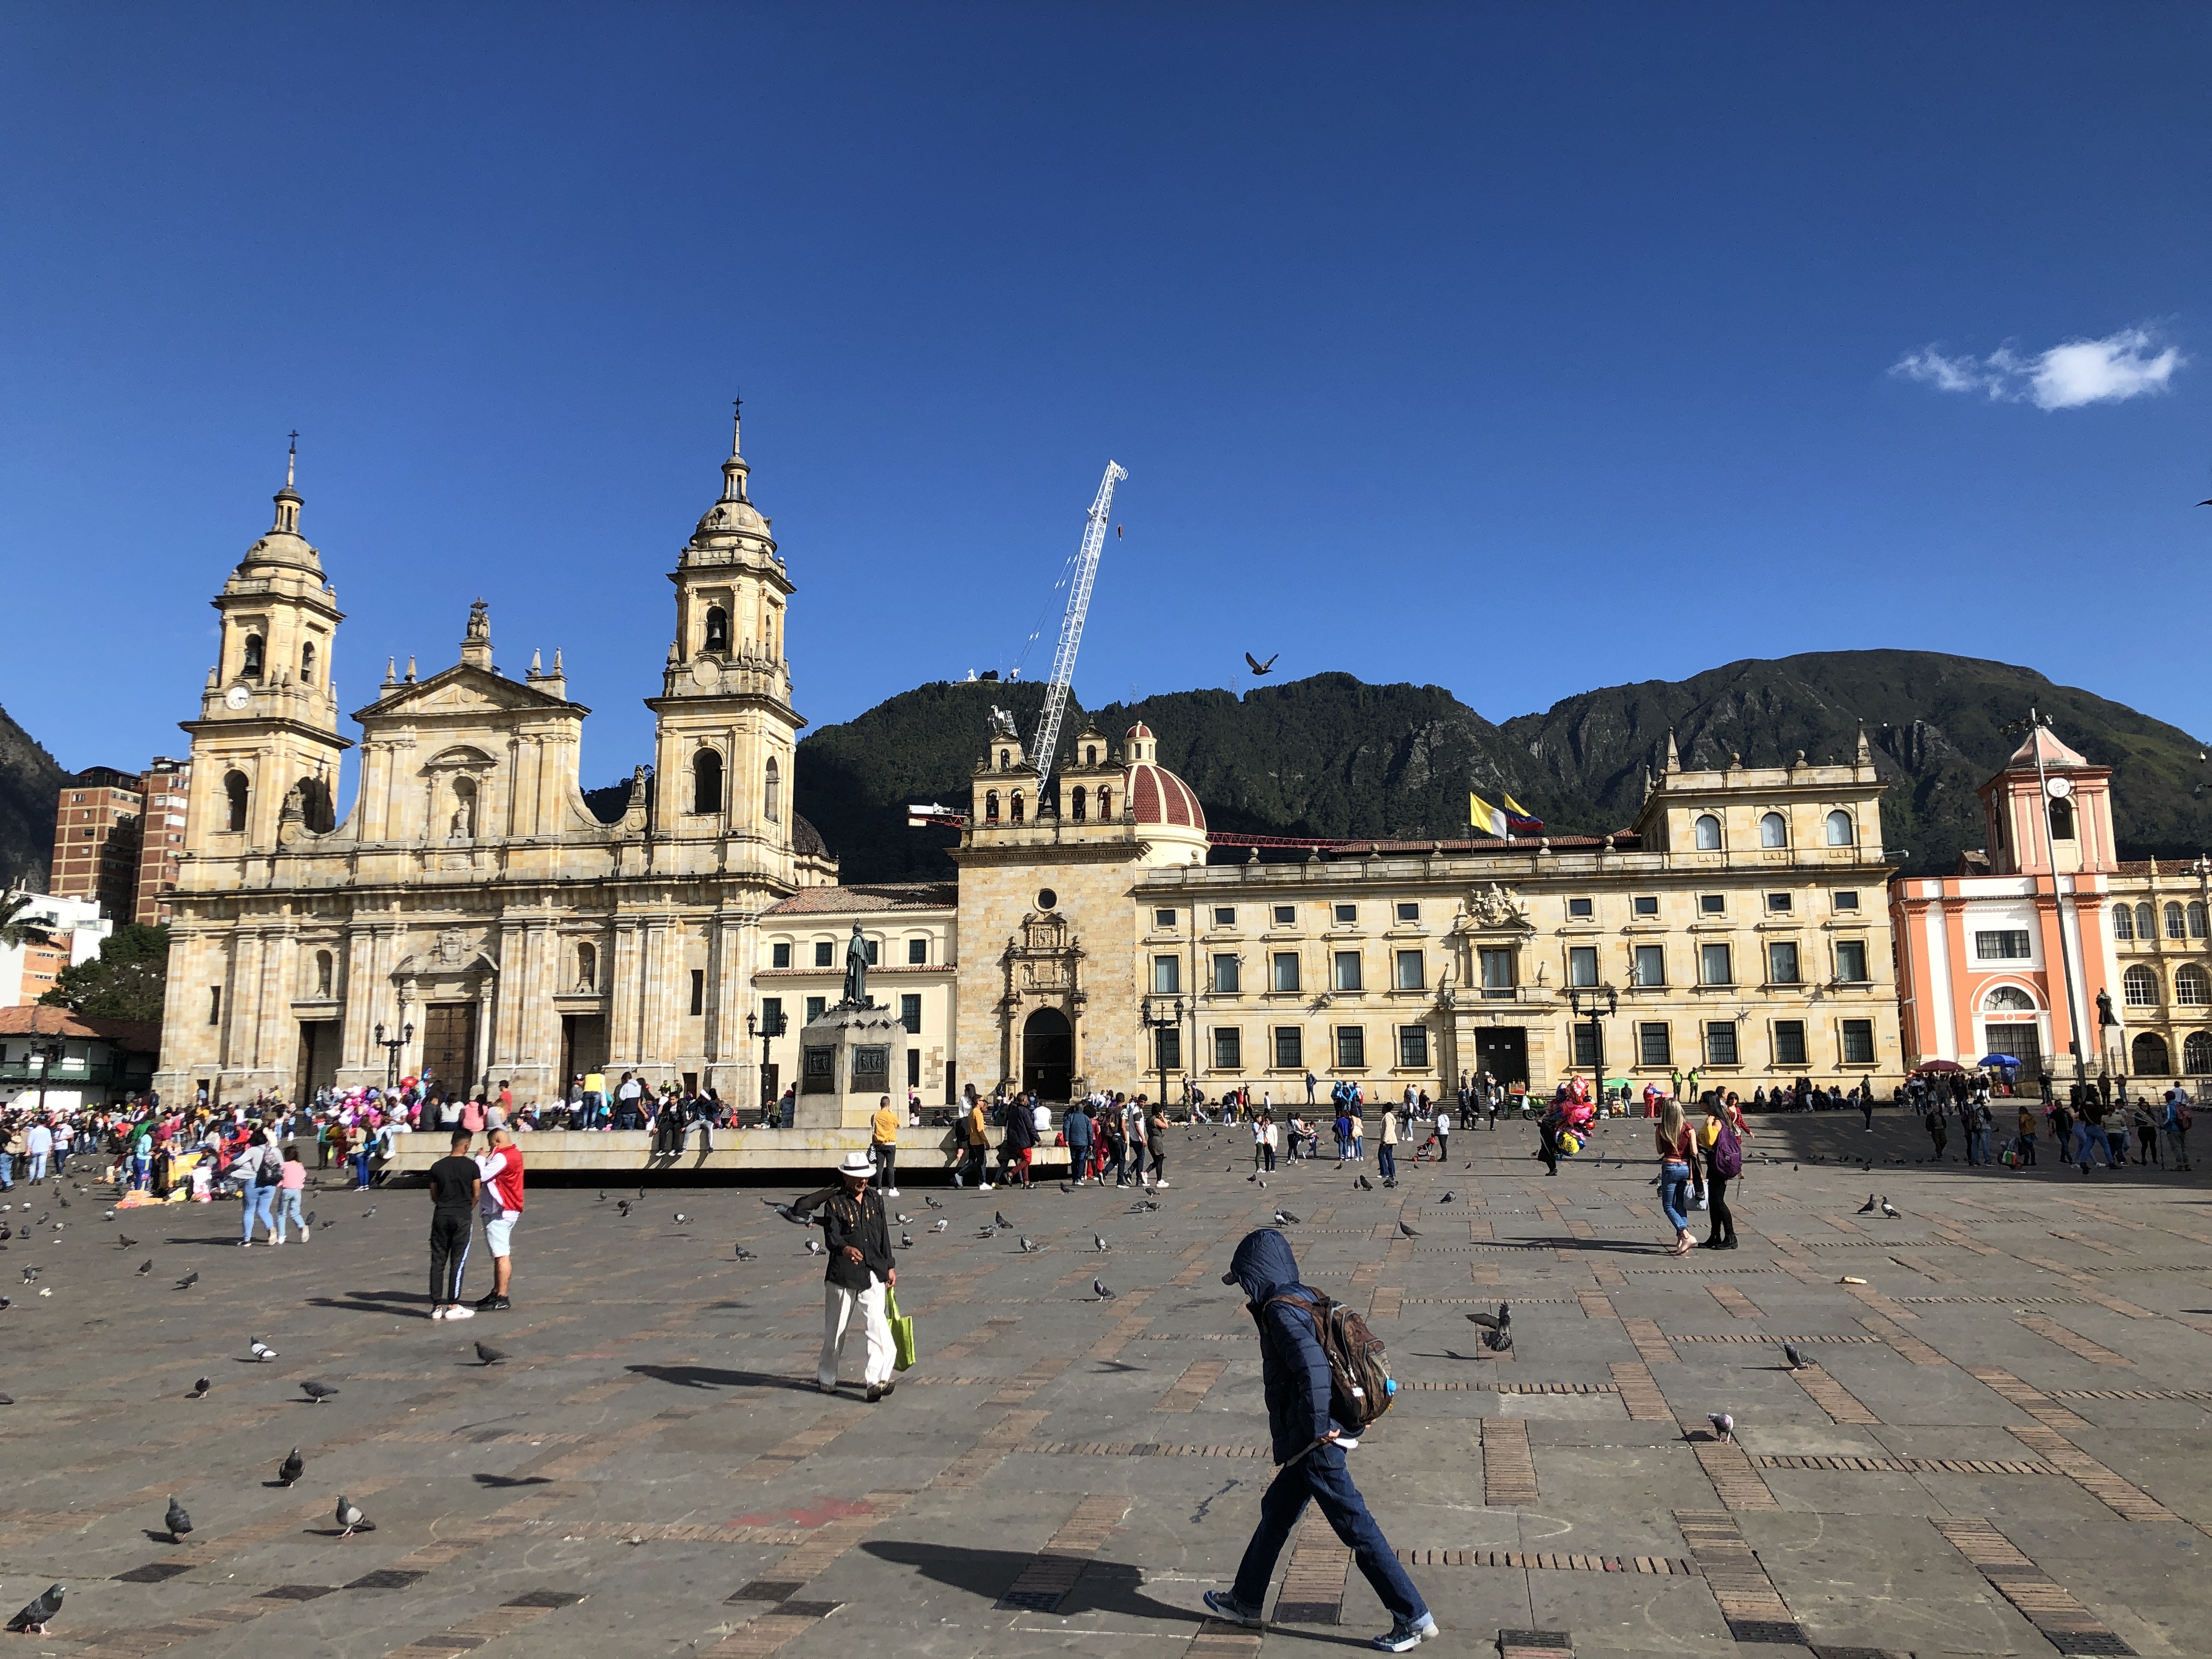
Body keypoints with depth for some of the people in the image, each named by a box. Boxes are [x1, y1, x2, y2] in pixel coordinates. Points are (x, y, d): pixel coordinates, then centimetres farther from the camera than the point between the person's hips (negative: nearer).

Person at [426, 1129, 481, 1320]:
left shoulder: (437, 1166, 4)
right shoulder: (471, 1166, -5)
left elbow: (434, 1196, 10)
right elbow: (476, 1194, -2)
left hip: (441, 1216, 3)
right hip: (462, 1217, -3)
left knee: (438, 1260, 8)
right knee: (458, 1261, 0)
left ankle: (437, 1305, 8)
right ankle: (453, 1306, 0)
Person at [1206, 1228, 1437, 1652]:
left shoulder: (1280, 1310, -20)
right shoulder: (1305, 1300, 9)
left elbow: (1312, 1365, -34)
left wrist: (1318, 1429, -25)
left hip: (1315, 1446, -10)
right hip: (1306, 1442, 10)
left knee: (1355, 1527, 0)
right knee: (1276, 1512, 20)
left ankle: (1413, 1617, 10)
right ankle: (1245, 1601, 34)